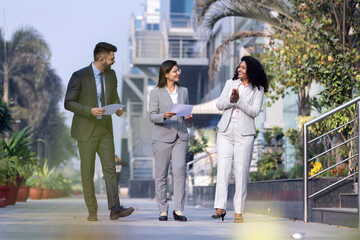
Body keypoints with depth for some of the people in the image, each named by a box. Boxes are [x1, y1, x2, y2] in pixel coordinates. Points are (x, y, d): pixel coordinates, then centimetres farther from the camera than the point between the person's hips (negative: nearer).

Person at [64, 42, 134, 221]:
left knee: (110, 169, -8)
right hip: (86, 131, -4)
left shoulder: (111, 75, 6)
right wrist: (90, 111, -23)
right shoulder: (79, 76, -11)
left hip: (105, 130, 4)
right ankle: (92, 210, 13)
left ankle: (115, 209, -14)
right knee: (87, 172, 2)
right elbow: (68, 103, -10)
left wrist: (118, 109, -5)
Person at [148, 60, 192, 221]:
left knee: (180, 172, -10)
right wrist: (164, 116, -21)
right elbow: (151, 116, -1)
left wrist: (188, 117, -1)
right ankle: (163, 211, 8)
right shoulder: (156, 93, 2)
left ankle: (178, 210, -7)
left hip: (180, 137, 3)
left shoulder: (183, 91, 15)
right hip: (162, 137, -3)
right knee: (161, 175, 0)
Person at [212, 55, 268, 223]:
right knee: (222, 168, -8)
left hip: (244, 133, -2)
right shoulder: (230, 83, 13)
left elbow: (255, 111, -7)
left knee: (241, 171, -2)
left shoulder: (258, 89, 4)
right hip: (226, 131, 2)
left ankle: (239, 211, 3)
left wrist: (238, 101, -17)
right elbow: (219, 105, 9)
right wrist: (231, 100, -11)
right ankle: (220, 208, -12)